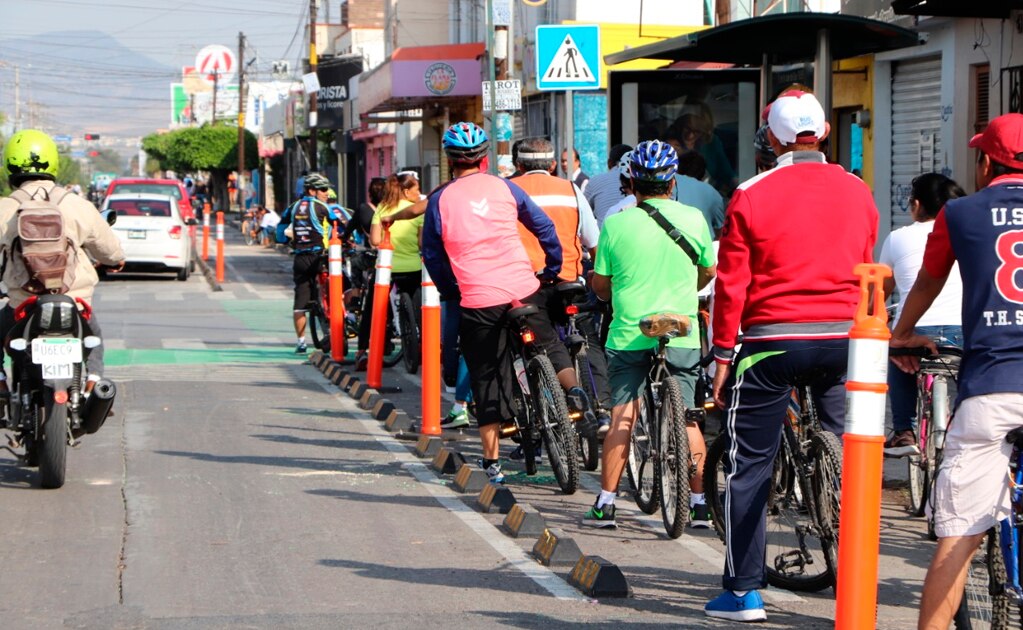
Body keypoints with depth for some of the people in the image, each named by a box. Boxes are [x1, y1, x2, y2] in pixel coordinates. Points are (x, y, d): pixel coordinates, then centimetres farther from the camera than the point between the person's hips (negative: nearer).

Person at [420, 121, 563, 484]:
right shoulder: (503, 187, 6)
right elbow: (544, 228, 10)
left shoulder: (440, 200, 2)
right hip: (524, 290, 1)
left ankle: (492, 462, 8)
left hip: (478, 302, -1)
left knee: (488, 379, 7)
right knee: (550, 350, 24)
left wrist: (450, 292, 21)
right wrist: (552, 271, 23)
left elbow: (431, 254, 8)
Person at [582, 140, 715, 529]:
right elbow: (709, 271, 15)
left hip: (628, 336, -1)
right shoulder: (694, 219, -1)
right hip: (682, 336, 1)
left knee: (622, 418, 4)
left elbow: (600, 285, 3)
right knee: (688, 419, 9)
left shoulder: (616, 224, -5)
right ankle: (701, 504, 11)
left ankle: (605, 504, 4)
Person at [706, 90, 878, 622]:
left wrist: (723, 355, 1)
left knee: (749, 469, 6)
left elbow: (731, 283, -5)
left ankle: (743, 593, 7)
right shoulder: (857, 193, 5)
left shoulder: (752, 196, -6)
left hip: (772, 343, -3)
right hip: (843, 340, 3)